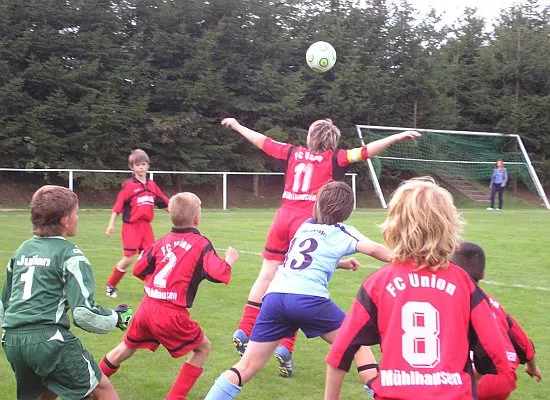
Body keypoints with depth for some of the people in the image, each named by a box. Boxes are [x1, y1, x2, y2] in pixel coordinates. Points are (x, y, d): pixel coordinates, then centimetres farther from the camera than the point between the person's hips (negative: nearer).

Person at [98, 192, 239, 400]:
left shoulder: (163, 241, 10)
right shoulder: (201, 244, -5)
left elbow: (139, 270, 15)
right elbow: (218, 274, -12)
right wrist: (229, 260, 7)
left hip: (147, 307, 6)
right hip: (171, 313, -6)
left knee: (126, 348, 27)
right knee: (203, 348, 14)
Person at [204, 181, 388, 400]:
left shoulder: (305, 226, 29)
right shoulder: (340, 231, 13)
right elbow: (373, 249, -4)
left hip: (274, 297, 5)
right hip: (308, 298, -5)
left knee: (246, 368, 8)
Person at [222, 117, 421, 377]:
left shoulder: (293, 152, 12)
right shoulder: (333, 158, 2)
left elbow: (261, 140, 21)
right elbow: (364, 152, -7)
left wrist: (236, 125, 35)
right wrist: (396, 137, -7)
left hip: (283, 217, 4)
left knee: (267, 274, 13)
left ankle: (244, 331, 16)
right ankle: (286, 347, -5)